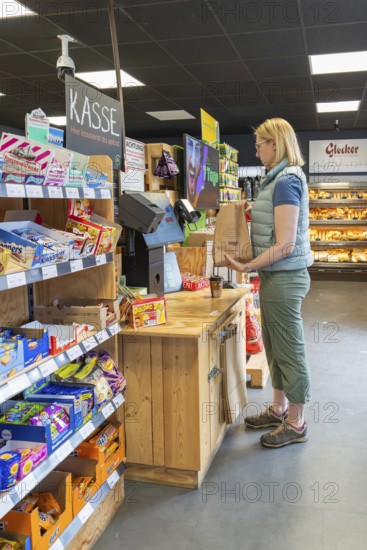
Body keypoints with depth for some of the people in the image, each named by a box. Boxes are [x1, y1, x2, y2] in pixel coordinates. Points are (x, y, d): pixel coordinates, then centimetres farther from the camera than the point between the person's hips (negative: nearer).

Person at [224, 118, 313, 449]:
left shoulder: (286, 180, -18)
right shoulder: (283, 177, 12)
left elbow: (285, 245, -23)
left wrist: (246, 267, -19)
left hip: (283, 277, -10)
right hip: (277, 277, 10)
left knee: (290, 349, 3)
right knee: (276, 346, 18)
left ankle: (296, 424, 18)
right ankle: (280, 409, 33)